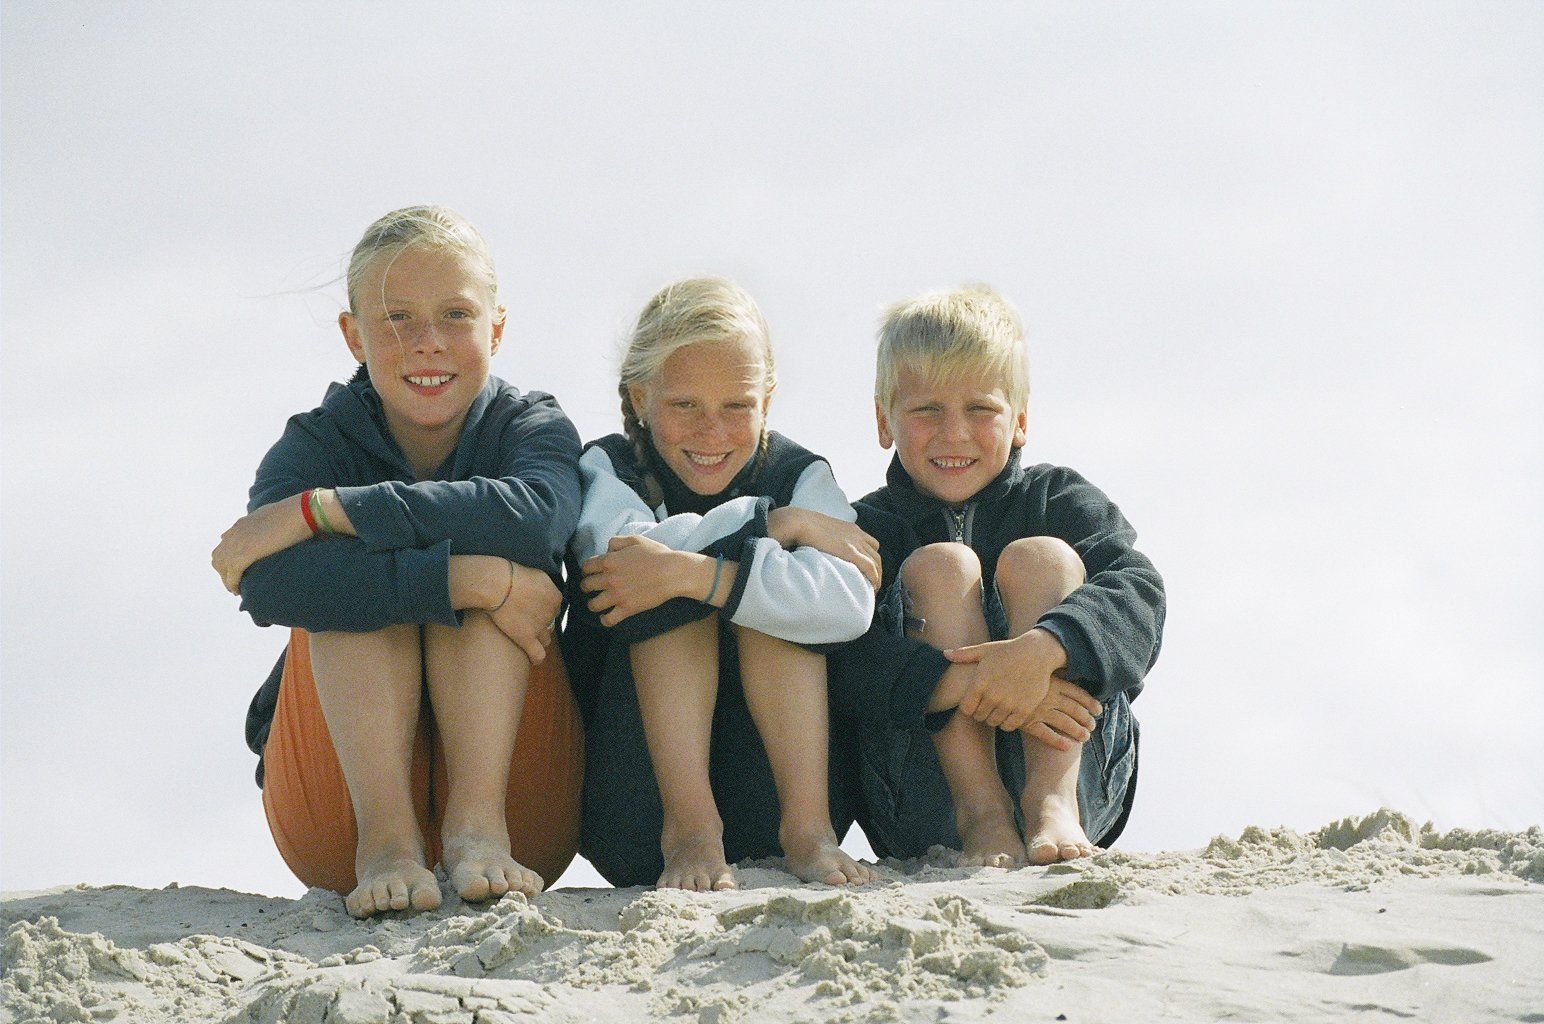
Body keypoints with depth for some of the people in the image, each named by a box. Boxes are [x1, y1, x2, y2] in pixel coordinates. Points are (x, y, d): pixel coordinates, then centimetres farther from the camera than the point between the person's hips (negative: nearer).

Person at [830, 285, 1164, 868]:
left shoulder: (1056, 500, 10)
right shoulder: (865, 530, 6)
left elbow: (1138, 591, -10)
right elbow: (842, 660, -14)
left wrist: (1043, 650, -32)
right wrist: (959, 684, -32)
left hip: (1079, 770, 1)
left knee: (1040, 558, -13)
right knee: (940, 565, -14)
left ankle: (1053, 803, -30)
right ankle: (981, 816, -28)